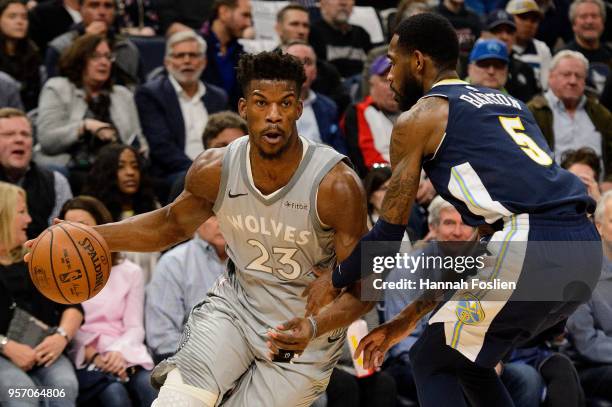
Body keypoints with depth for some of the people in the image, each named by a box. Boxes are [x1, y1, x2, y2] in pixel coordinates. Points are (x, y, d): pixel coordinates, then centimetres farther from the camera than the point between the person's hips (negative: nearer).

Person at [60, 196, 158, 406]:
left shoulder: (129, 272, 17)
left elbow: (135, 327, 9)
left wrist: (119, 352, -13)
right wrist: (93, 355, -14)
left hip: (124, 354, 2)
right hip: (83, 358, -2)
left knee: (149, 388, -31)